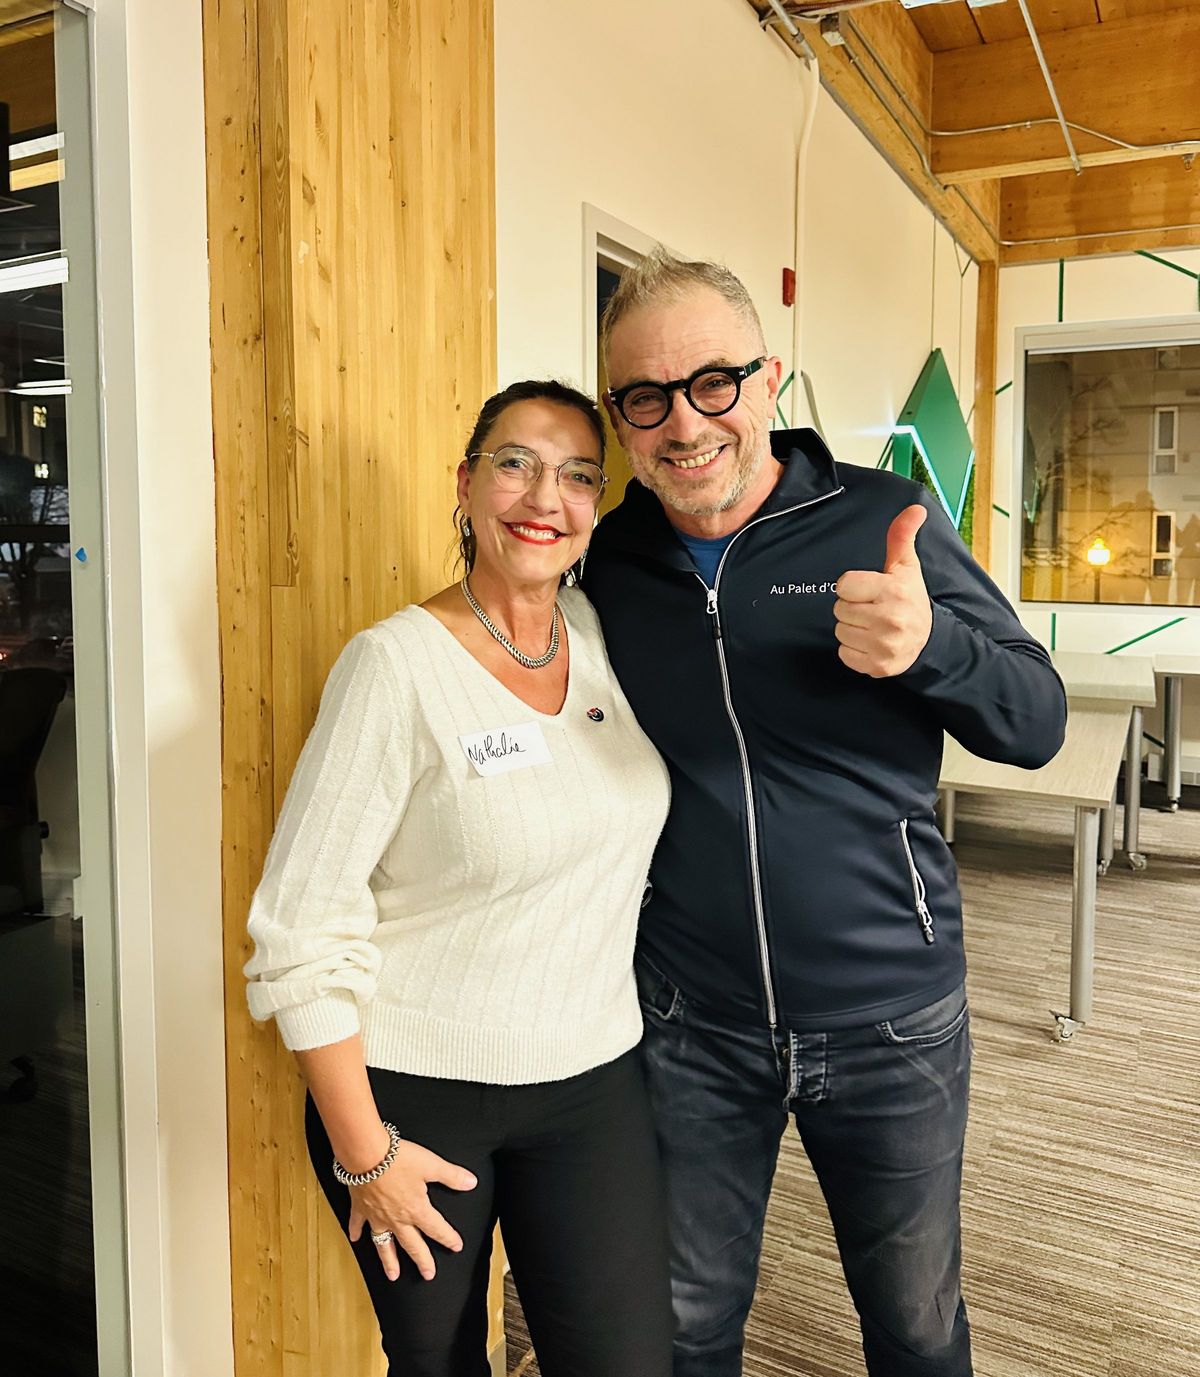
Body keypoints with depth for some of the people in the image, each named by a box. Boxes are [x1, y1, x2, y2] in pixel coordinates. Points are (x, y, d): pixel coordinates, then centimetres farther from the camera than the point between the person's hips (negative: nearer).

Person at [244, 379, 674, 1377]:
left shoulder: (603, 633, 0)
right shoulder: (397, 665, -17)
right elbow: (303, 923, -15)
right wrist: (364, 1153, -12)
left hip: (595, 1079, 4)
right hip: (417, 1092, -4)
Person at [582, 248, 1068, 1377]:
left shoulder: (882, 522, -9)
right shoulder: (610, 560, -3)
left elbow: (1038, 723, -9)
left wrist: (928, 643, -29)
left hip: (892, 1024, -1)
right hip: (690, 1031, 2)